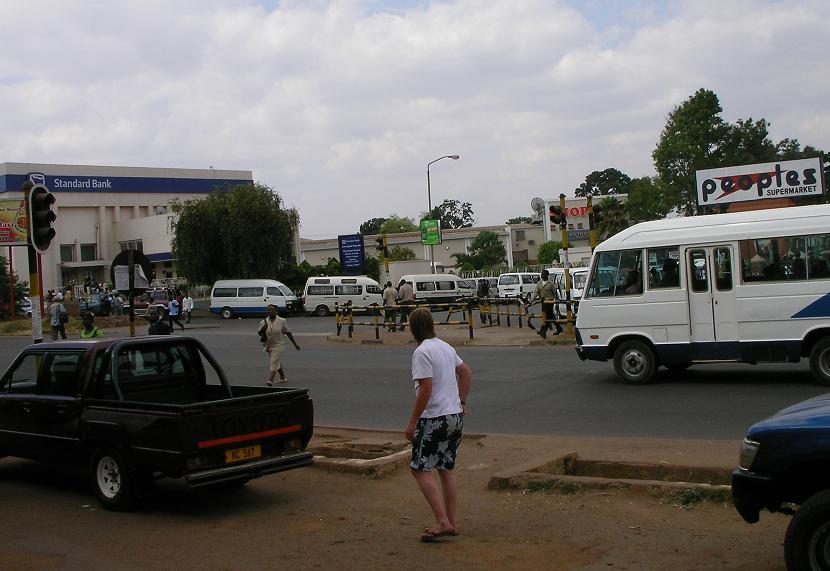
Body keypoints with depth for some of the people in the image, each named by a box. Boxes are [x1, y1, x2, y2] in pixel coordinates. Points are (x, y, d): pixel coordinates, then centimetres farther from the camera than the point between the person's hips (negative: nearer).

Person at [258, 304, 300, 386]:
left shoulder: (282, 321, -8)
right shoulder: (264, 322, 0)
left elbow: (288, 333, -1)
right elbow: (260, 333, 4)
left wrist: (295, 344, 2)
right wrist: (263, 328, -19)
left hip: (278, 345, -5)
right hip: (269, 345, 5)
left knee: (274, 361, -15)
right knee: (278, 362, 18)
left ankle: (270, 380, -20)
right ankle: (283, 378, 34)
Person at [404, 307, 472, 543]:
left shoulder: (422, 352, -16)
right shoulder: (446, 347, 11)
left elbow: (426, 389, -21)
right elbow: (466, 373, 22)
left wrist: (412, 423, -16)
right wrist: (461, 401, 25)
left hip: (435, 419, -8)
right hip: (456, 416, 9)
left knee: (420, 469, -3)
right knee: (446, 469, 15)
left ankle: (443, 522, -11)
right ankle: (451, 523, 19)